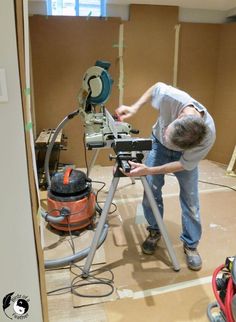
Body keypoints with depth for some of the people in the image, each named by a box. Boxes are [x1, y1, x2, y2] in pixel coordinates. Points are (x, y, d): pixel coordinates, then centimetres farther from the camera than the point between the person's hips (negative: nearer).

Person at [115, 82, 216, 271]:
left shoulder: (208, 136, -40)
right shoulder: (170, 97, -40)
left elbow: (185, 164, -27)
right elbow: (156, 87, -15)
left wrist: (148, 170, -35)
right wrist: (135, 108, -24)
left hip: (185, 154, -1)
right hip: (158, 143, 2)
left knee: (190, 199, -3)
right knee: (151, 190, -2)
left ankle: (191, 245, 18)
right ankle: (155, 232, 22)